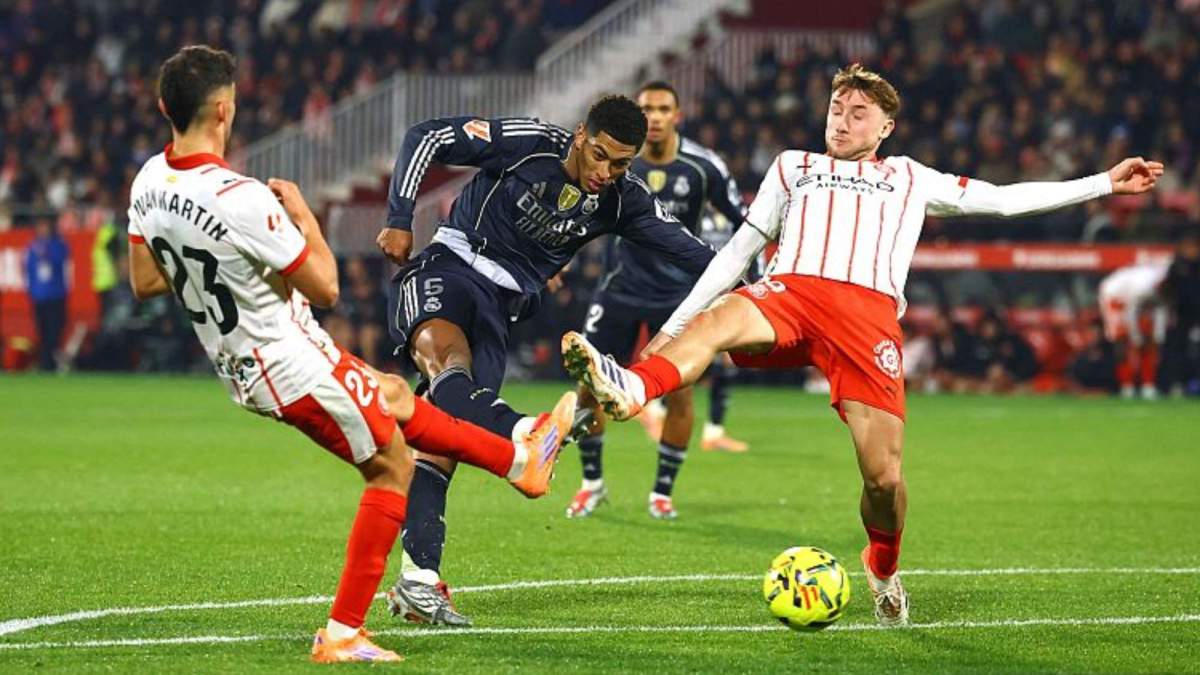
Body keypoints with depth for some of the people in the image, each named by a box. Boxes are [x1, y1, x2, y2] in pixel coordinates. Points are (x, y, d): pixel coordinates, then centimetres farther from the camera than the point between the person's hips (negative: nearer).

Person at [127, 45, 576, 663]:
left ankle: (520, 458, 41)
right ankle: (342, 633, 10)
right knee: (392, 465, 9)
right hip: (296, 369, -9)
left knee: (395, 396, 26)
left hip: (241, 369, 9)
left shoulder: (147, 183, -6)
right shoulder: (242, 200, -31)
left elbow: (144, 283, 9)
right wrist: (302, 214, -7)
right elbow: (325, 288, -20)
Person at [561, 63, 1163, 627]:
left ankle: (883, 569, 19)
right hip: (790, 291, 0)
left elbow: (1002, 199, 33)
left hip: (869, 312, 0)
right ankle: (629, 390, -66)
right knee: (719, 320, -37)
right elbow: (738, 250, 30)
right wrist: (670, 326, 23)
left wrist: (1105, 183, 31)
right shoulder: (792, 167, 32)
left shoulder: (910, 180, 33)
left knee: (884, 476, -13)